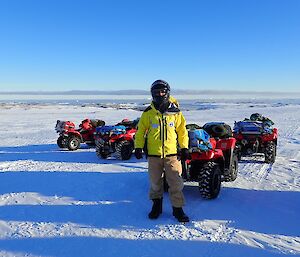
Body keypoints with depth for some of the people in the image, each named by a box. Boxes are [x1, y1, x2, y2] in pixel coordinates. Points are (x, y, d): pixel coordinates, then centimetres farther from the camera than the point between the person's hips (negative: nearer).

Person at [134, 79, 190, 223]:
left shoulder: (175, 112, 3)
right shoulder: (148, 113, 2)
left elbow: (182, 130, 10)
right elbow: (140, 131, 7)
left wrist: (184, 148, 6)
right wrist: (138, 147, 1)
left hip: (172, 153, 0)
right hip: (153, 154, 0)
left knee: (176, 182, 0)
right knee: (155, 182, 11)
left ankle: (178, 208, 15)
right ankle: (156, 205, 30)